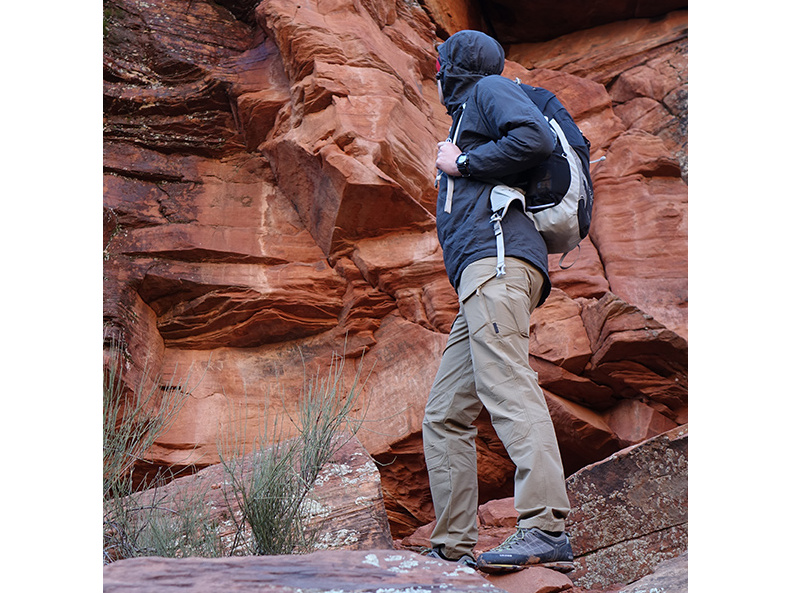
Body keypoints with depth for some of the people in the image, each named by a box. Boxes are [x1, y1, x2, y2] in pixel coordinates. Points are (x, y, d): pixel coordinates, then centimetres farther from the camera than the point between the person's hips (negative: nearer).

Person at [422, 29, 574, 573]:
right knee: (446, 416, 5)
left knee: (506, 384, -24)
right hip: (481, 277, 10)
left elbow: (536, 138, -10)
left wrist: (462, 163, -1)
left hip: (496, 255, -10)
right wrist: (456, 167, 18)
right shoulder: (467, 116, 37)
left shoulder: (490, 89, 11)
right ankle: (453, 548, 5)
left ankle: (546, 531, -32)